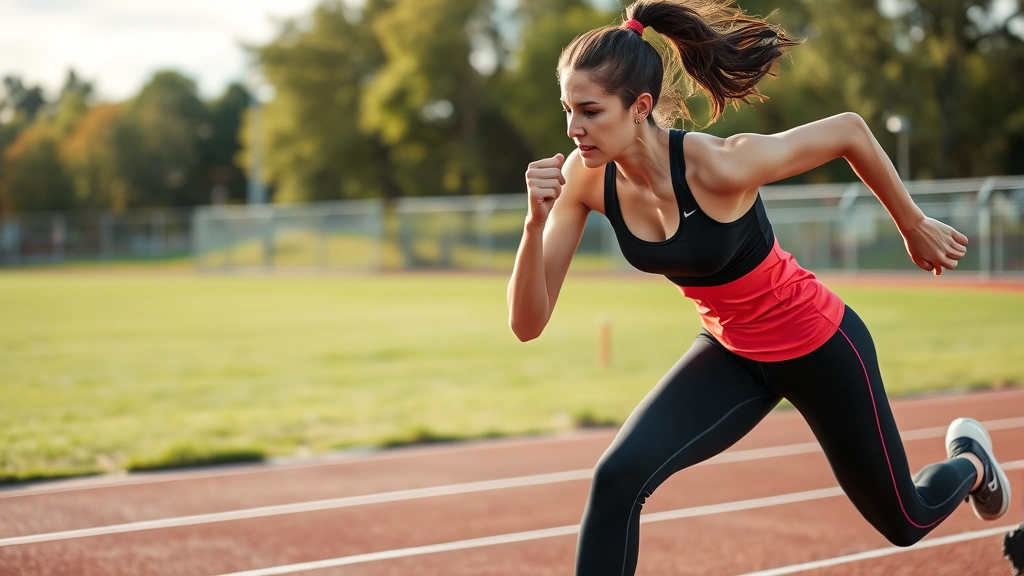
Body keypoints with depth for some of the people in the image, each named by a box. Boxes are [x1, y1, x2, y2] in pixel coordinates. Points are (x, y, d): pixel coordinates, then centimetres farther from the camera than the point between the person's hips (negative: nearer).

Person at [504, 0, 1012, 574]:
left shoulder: (721, 167, -34)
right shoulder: (586, 178, -19)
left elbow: (849, 130, -19)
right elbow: (529, 324, -20)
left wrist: (915, 227, -8)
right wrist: (536, 222, -36)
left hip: (820, 345, -4)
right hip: (731, 352, 4)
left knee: (906, 522, 17)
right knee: (617, 478, -20)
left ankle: (970, 459, 53)